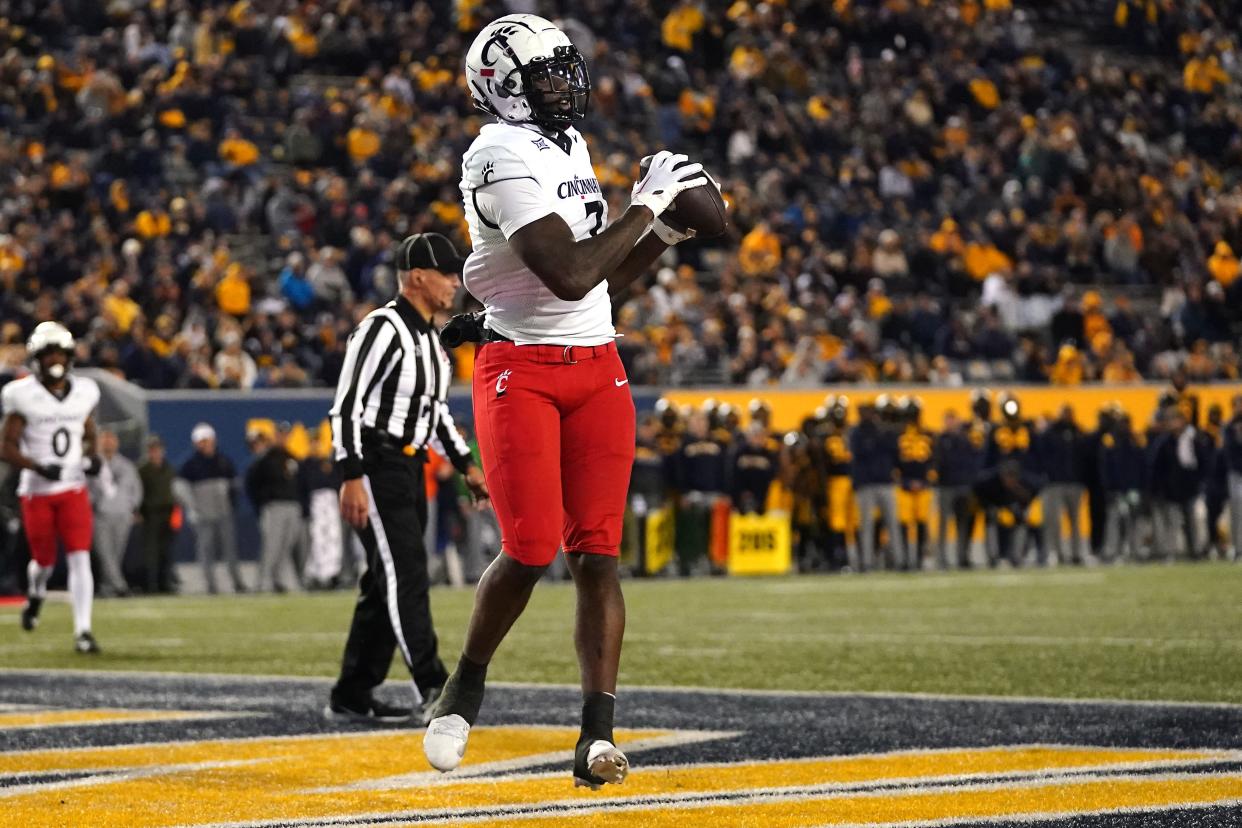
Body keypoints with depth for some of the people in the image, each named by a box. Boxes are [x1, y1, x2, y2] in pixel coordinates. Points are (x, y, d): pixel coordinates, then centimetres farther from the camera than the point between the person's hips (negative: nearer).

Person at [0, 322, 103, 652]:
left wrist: (92, 458, -4)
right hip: (37, 491, -2)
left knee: (80, 557, -10)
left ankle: (83, 631, -10)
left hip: (74, 489, 2)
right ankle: (36, 594, 44)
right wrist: (39, 467, -22)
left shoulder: (83, 393, 3)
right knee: (44, 560, 8)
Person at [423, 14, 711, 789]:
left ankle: (599, 735, -6)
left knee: (598, 551, -3)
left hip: (597, 369, 7)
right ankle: (466, 687, 14)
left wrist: (667, 235, 8)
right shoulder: (504, 158, -14)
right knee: (532, 549, -12)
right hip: (522, 370, -7)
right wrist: (645, 207, -15)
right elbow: (570, 275, -22)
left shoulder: (570, 146, 14)